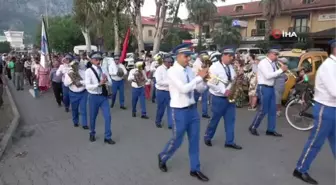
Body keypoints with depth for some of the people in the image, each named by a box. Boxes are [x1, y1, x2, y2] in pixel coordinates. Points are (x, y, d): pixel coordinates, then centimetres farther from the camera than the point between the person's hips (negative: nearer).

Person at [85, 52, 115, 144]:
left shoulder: (103, 70, 1)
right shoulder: (88, 71, -10)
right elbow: (87, 86, -19)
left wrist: (106, 80, -19)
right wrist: (99, 84, -29)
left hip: (104, 96, 3)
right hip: (94, 97, -3)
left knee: (108, 117, 1)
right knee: (93, 117, 14)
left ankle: (107, 137, 15)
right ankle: (92, 134, 40)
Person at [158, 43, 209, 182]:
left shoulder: (189, 70, 4)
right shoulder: (172, 71, -15)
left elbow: (200, 89, 7)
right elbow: (183, 89, -27)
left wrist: (203, 80, -12)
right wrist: (199, 77, -23)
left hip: (192, 108, 6)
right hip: (179, 111, -6)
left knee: (195, 140, 12)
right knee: (177, 140, 8)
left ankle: (195, 169, 28)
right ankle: (162, 157, 37)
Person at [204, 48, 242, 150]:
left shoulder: (230, 67, 10)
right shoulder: (215, 67, -14)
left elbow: (234, 80, 19)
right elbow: (210, 83, -20)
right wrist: (223, 91, -23)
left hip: (230, 97, 7)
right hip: (218, 98, -7)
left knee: (230, 120, 7)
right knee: (215, 119, 6)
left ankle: (230, 141, 16)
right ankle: (207, 137, 27)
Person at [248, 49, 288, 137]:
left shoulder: (273, 63, 12)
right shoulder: (263, 63, -14)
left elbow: (275, 75, 11)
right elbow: (268, 76, -23)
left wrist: (282, 70, -6)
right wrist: (281, 70, -18)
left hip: (271, 88, 9)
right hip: (264, 88, -9)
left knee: (273, 109, 10)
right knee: (263, 110, -4)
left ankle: (270, 130, 19)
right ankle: (253, 127, 12)